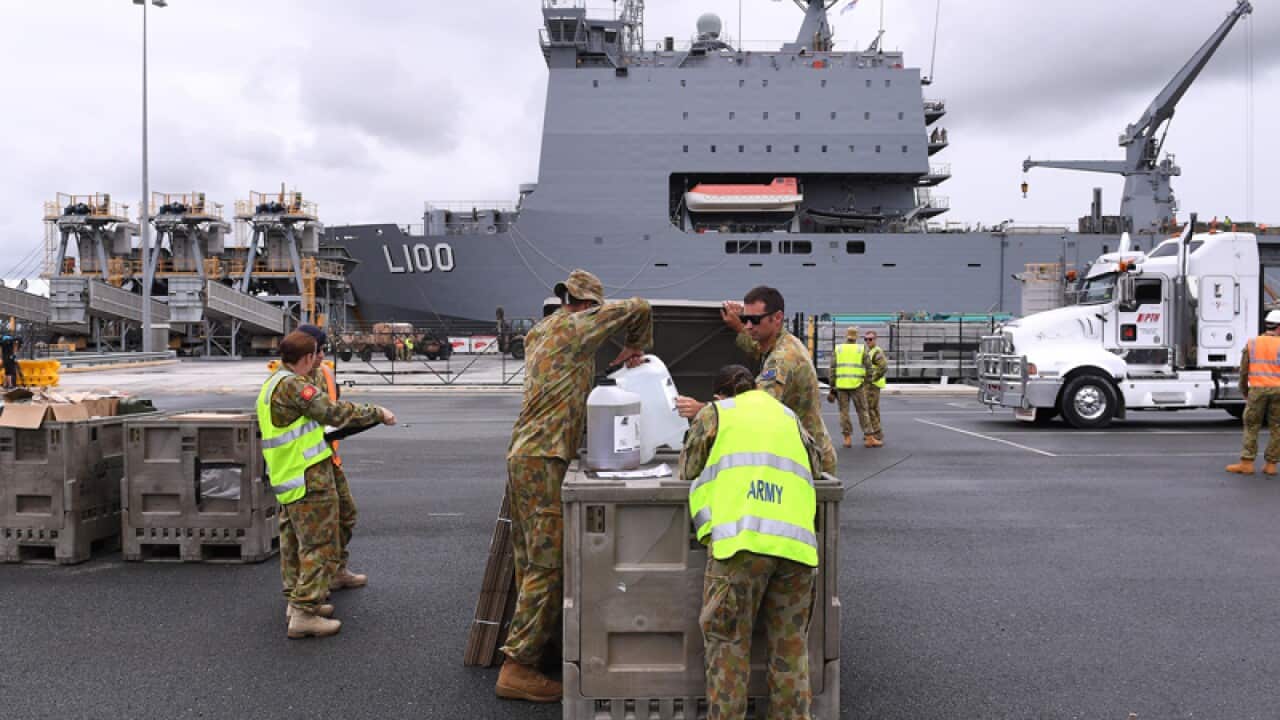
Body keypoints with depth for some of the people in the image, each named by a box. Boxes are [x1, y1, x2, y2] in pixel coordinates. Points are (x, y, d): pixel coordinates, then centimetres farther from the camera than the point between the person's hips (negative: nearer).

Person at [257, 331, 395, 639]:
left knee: (295, 542, 19)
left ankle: (297, 600, 30)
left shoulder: (273, 383, 14)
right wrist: (376, 413, -15)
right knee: (319, 545, -6)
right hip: (310, 480, -11)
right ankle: (304, 613, -7)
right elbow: (333, 412, -23)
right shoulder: (292, 385, -19)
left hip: (287, 481, 11)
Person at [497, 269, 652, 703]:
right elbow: (638, 308, -4)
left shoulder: (540, 333, 22)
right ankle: (517, 668, -4)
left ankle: (524, 653, 20)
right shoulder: (574, 327, -5)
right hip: (544, 459, -10)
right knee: (547, 566, -7)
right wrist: (636, 347, 13)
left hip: (522, 456, 10)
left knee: (532, 563, 14)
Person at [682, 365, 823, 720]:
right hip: (797, 542, 4)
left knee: (728, 642, 5)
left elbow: (688, 469, 19)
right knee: (790, 644, 13)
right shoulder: (787, 416, 28)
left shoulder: (714, 413, 17)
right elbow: (816, 464, 27)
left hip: (741, 539, -4)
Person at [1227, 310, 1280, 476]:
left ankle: (1246, 464, 2)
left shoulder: (1251, 344, 6)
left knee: (1251, 427, 8)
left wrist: (1244, 393, 16)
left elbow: (1244, 371, 6)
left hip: (1257, 390, 0)